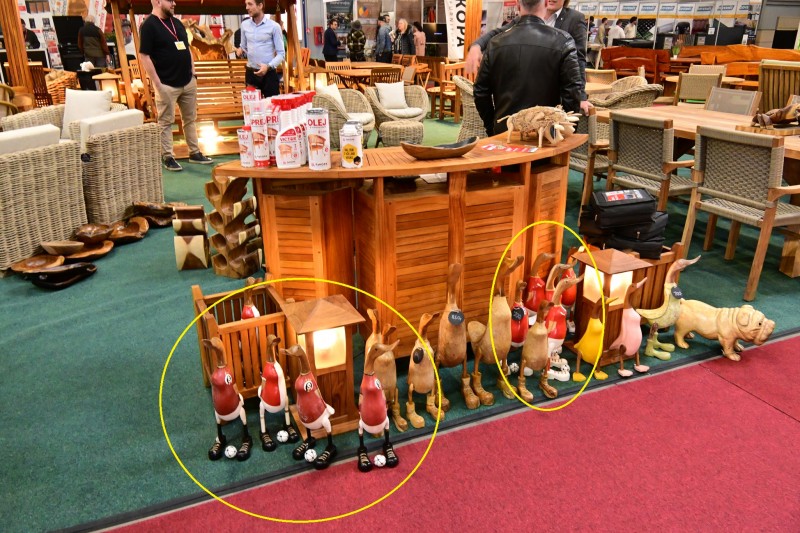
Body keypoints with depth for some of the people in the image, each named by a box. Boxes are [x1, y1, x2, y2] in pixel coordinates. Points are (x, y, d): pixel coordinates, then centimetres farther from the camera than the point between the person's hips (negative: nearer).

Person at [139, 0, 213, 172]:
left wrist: (193, 73, 11)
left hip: (188, 81, 7)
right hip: (167, 85, -7)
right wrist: (157, 84, -16)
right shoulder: (148, 25, -10)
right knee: (166, 122, 2)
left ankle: (195, 153, 22)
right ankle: (168, 157, 8)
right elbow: (144, 57, -13)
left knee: (190, 119, 13)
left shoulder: (177, 23, 13)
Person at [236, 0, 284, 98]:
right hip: (250, 73, 4)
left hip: (269, 73, -4)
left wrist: (268, 66, -21)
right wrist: (240, 50, -5)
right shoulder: (245, 25, 8)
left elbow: (281, 54, -6)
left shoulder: (274, 26, -6)